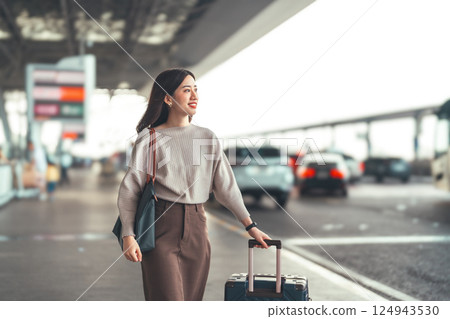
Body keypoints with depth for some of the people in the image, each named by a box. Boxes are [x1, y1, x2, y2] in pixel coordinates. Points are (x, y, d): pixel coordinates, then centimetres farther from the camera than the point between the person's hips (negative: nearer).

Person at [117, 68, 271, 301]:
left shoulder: (208, 138, 9)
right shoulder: (149, 139, -2)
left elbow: (226, 186, 11)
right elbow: (129, 190, -3)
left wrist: (250, 226, 7)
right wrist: (128, 236, -13)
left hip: (196, 229, 4)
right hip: (161, 228, -4)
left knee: (192, 299, 6)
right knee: (168, 299, -9)